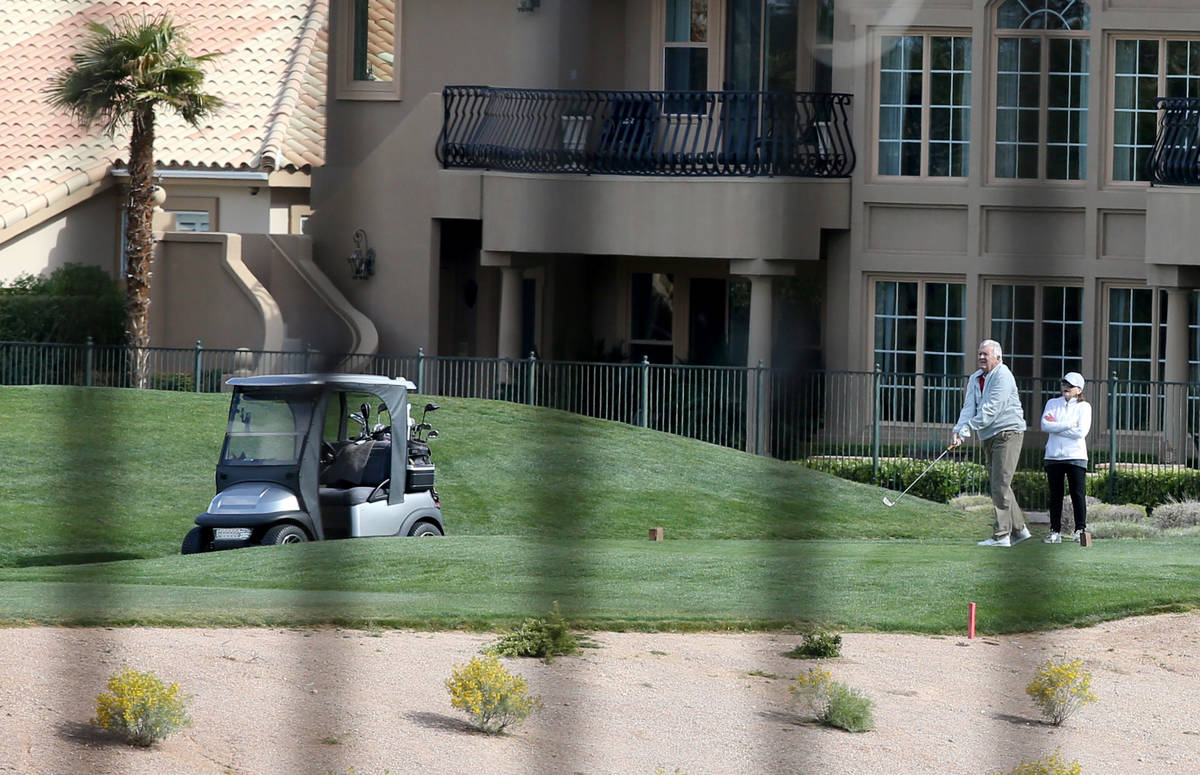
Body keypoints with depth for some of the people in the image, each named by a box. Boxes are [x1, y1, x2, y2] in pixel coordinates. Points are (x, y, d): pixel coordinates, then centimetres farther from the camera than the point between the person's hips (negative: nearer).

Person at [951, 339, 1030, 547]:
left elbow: (991, 409, -21)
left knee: (1000, 484, -13)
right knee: (996, 485, 11)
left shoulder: (1003, 376, -13)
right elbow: (969, 407, 2)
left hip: (1007, 433, -9)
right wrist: (958, 430, -15)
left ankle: (1001, 535, -14)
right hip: (989, 437, 9)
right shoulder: (975, 379, 12)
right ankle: (1018, 529, 20)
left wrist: (968, 429, -23)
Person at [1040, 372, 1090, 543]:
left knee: (1078, 494, -5)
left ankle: (1080, 530, 0)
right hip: (1053, 456, 3)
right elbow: (1045, 425, -5)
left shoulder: (1084, 407, 4)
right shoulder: (1052, 404, 12)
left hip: (1075, 456, -3)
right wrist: (1068, 425, -11)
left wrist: (1056, 427, -7)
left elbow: (1081, 432, -10)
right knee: (1055, 495, 5)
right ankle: (1055, 531, 9)